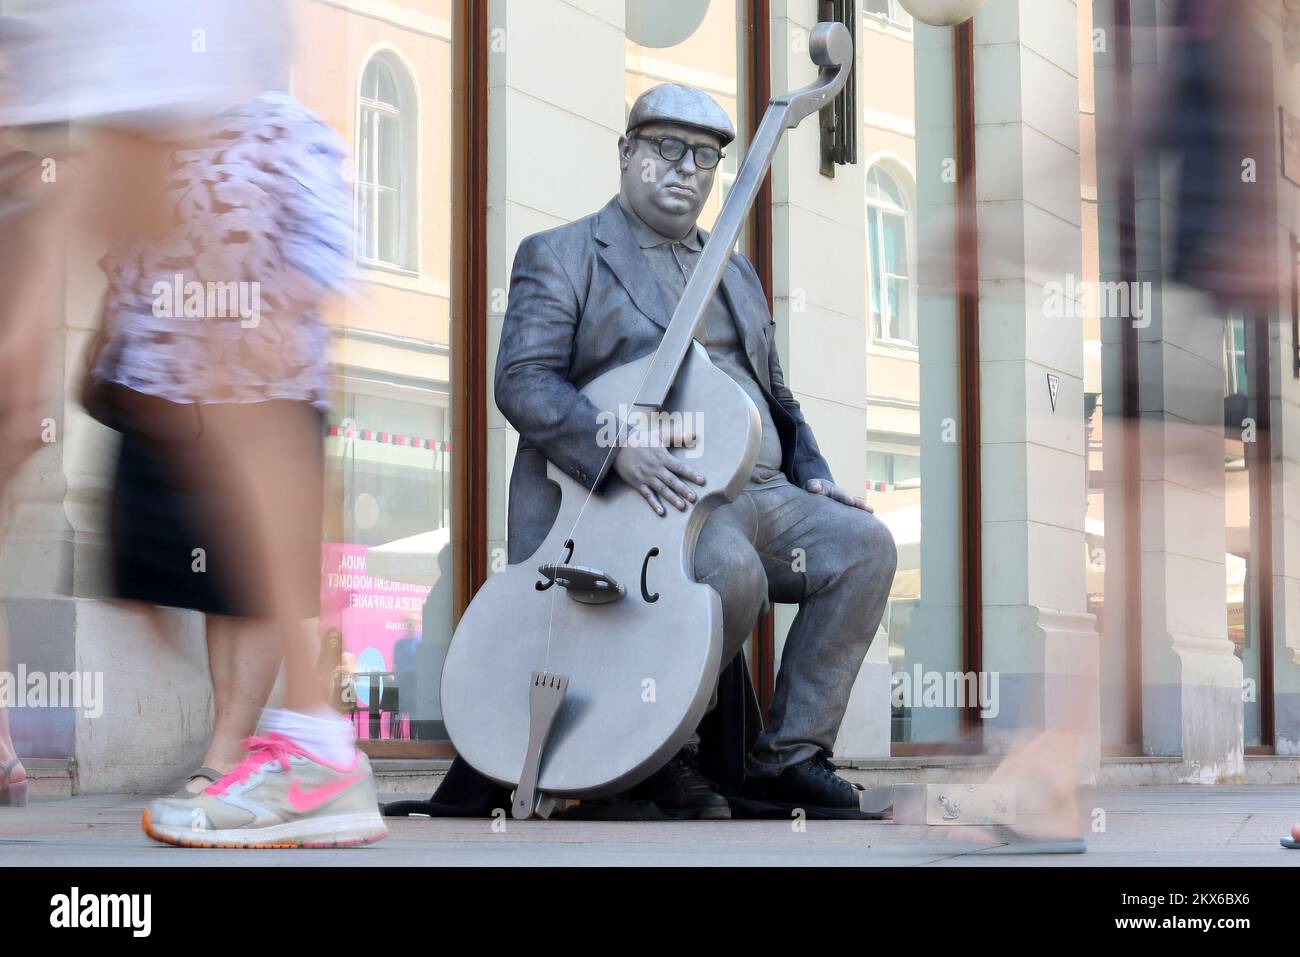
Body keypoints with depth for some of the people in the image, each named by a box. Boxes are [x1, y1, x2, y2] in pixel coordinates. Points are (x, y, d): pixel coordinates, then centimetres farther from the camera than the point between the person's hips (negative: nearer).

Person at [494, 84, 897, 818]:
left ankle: (791, 754, -9)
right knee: (733, 570, -36)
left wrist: (814, 477, 11)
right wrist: (618, 448, -23)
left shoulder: (736, 273, 27)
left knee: (864, 543, -18)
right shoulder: (561, 256, 6)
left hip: (761, 492, 7)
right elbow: (523, 379, -7)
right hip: (661, 500, -7)